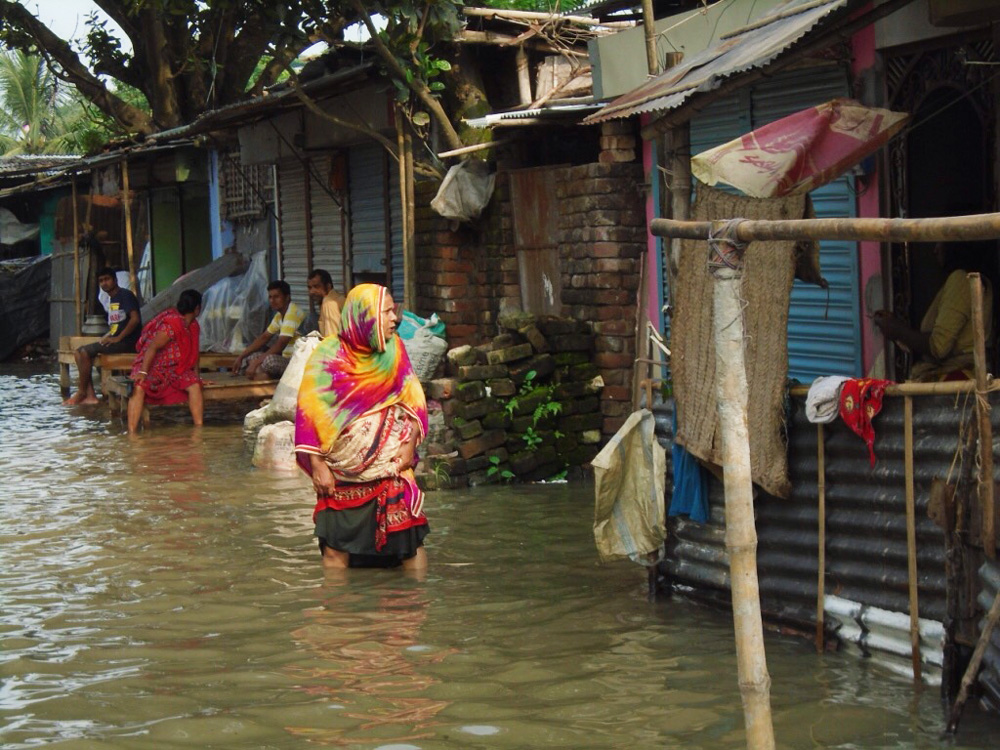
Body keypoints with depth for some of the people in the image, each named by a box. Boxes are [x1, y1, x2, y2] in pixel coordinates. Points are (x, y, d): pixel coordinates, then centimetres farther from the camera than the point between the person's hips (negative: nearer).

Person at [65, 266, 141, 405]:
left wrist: (118, 338, -21)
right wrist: (106, 337, 9)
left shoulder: (125, 295, -9)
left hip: (127, 342, -10)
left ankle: (81, 392, -8)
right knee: (78, 353, 0)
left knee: (86, 352, -21)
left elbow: (135, 319, -22)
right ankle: (90, 395, -9)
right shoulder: (111, 299, 20)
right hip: (115, 340, 10)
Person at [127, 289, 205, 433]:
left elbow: (193, 353, 16)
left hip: (174, 370, 7)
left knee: (195, 386, -19)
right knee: (139, 387, -34)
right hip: (152, 366, -7)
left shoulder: (193, 326, 6)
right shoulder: (171, 324, -22)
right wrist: (143, 372, -33)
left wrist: (196, 376, 14)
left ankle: (199, 427, -17)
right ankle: (132, 432, -38)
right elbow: (152, 347, -26)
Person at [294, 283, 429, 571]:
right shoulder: (329, 355, -6)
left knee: (409, 536, -5)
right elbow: (310, 411, -6)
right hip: (342, 470, -2)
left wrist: (410, 442, -6)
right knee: (337, 548, 3)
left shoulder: (394, 349, 4)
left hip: (391, 463, 2)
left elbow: (412, 399, 8)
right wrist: (317, 466, -9)